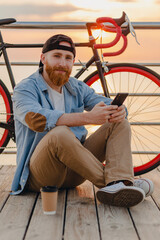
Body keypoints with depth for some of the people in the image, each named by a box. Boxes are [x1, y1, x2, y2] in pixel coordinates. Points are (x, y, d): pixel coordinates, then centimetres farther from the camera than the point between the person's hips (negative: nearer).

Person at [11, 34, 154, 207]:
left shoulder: (77, 88, 13)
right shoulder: (25, 89, -6)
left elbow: (108, 105, 5)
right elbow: (37, 119, -27)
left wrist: (119, 111, -21)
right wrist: (88, 117, -35)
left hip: (74, 171, 6)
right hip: (39, 174, -6)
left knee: (120, 124, -7)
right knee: (59, 133, -37)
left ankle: (120, 183, -30)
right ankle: (109, 181, -25)